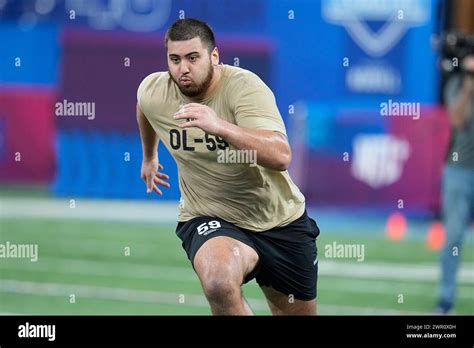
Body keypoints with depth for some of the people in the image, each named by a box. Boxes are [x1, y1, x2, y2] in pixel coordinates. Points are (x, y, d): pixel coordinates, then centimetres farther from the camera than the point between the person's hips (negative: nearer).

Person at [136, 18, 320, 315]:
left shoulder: (245, 87, -22)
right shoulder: (152, 93, -9)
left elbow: (281, 157, -37)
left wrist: (219, 126, -48)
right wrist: (149, 157, 34)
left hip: (281, 220, 0)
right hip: (210, 221, 0)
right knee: (219, 281, -35)